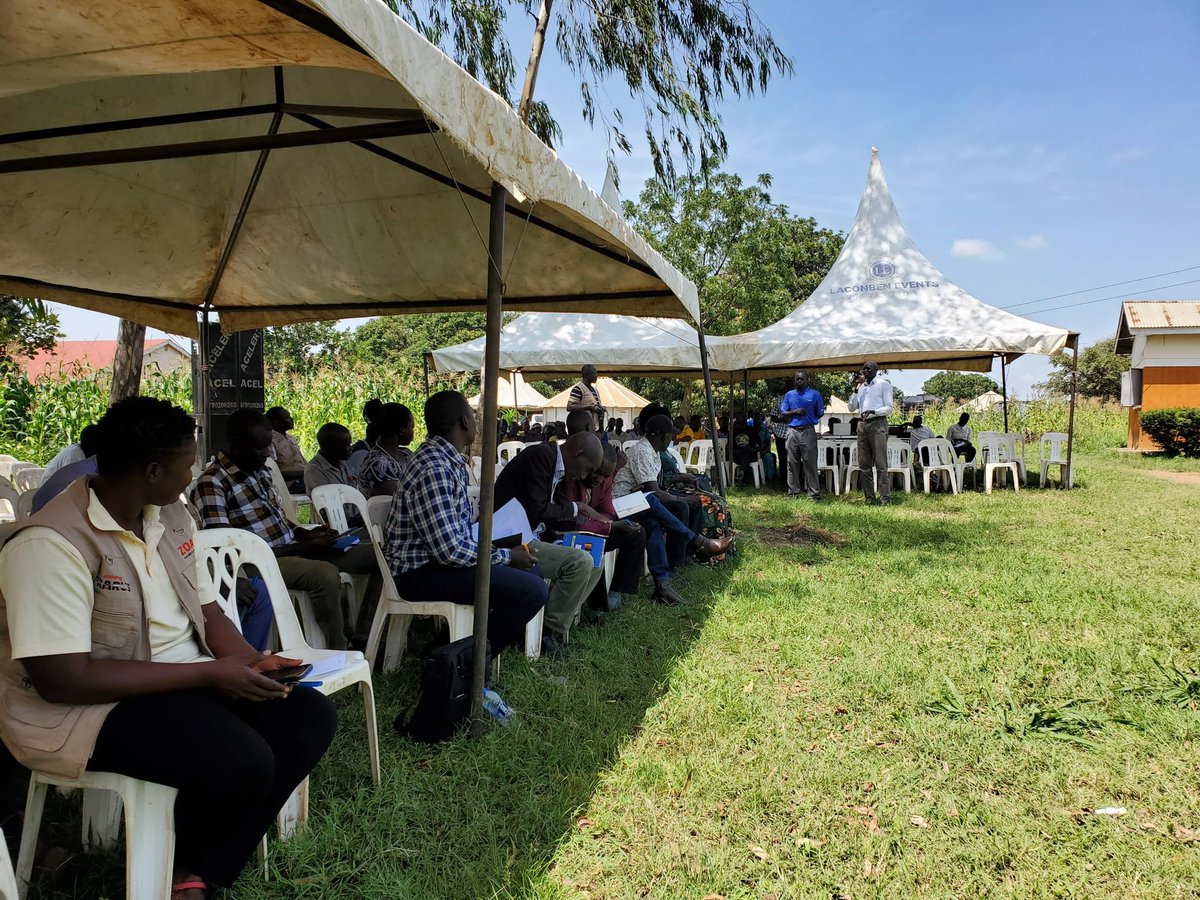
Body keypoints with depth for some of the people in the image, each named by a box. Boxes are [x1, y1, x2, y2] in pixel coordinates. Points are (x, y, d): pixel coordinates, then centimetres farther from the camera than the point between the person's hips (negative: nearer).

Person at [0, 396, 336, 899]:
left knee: (311, 718, -10)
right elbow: (64, 680, -26)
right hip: (83, 709, -8)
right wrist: (211, 673, -24)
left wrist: (252, 662, -9)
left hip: (181, 680, 8)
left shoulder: (170, 516, 5)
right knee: (242, 760, -29)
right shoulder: (51, 545, -22)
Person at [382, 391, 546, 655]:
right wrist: (507, 556, -14)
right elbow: (450, 551, -26)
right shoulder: (434, 469, -24)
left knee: (531, 571, 14)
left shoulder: (449, 460, 9)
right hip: (420, 574, -11)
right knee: (532, 591, -20)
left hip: (439, 557, 11)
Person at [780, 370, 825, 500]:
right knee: (792, 463, 4)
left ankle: (813, 493, -2)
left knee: (810, 463, -5)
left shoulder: (815, 394, 4)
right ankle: (793, 492, 10)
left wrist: (809, 419, 4)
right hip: (792, 431, 3)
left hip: (808, 431, -3)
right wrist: (795, 412, -6)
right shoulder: (789, 395, 12)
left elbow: (820, 413, 9)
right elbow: (783, 413, 9)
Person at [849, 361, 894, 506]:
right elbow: (852, 408, 14)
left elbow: (889, 408, -3)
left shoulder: (883, 384, 4)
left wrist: (873, 412, -19)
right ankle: (870, 498, 8)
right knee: (863, 466, 4)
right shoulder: (861, 386, 19)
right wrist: (856, 390, 2)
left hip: (877, 424, -6)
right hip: (862, 425, 6)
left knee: (881, 465, -11)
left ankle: (885, 498, -12)